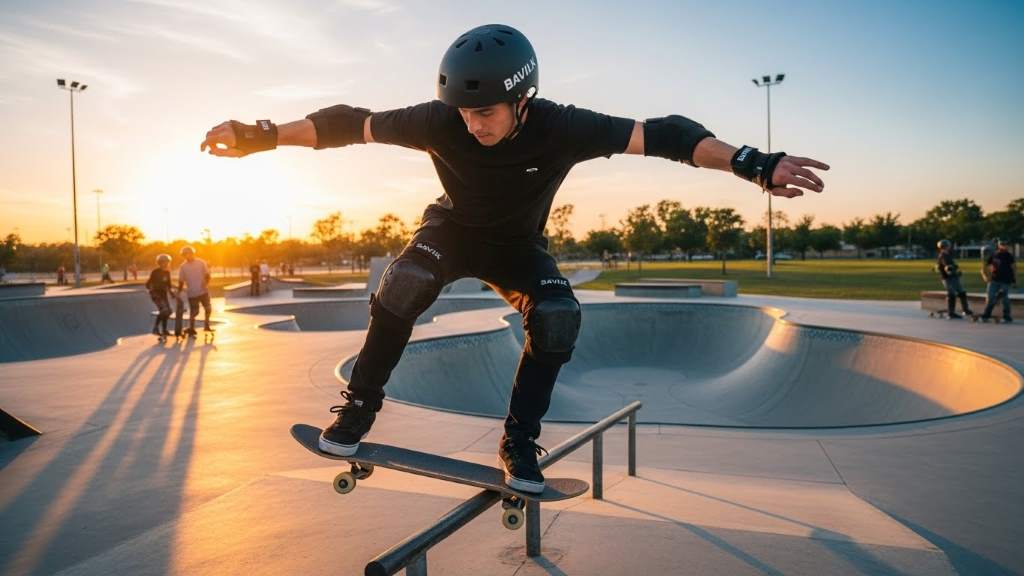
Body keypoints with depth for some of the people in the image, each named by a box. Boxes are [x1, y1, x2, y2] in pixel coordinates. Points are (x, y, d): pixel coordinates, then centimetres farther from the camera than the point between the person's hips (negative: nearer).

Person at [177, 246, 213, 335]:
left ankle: (206, 325, 23)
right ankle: (191, 329, 12)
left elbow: (207, 274, 0)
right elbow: (181, 281, 5)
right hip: (192, 293, -1)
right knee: (194, 312, 1)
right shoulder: (183, 267, 2)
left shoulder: (201, 262, 2)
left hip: (203, 291, 1)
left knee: (207, 308, 7)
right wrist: (179, 292, 2)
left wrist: (206, 283, -17)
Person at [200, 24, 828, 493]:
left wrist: (753, 162, -42)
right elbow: (352, 123, -23)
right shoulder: (442, 120, -28)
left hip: (518, 245, 1)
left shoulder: (561, 128, -30)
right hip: (454, 228, 0)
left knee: (559, 316, -25)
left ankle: (520, 442, -7)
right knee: (404, 284, -31)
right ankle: (360, 405, -9)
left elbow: (658, 134, -33)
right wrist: (263, 135, -30)